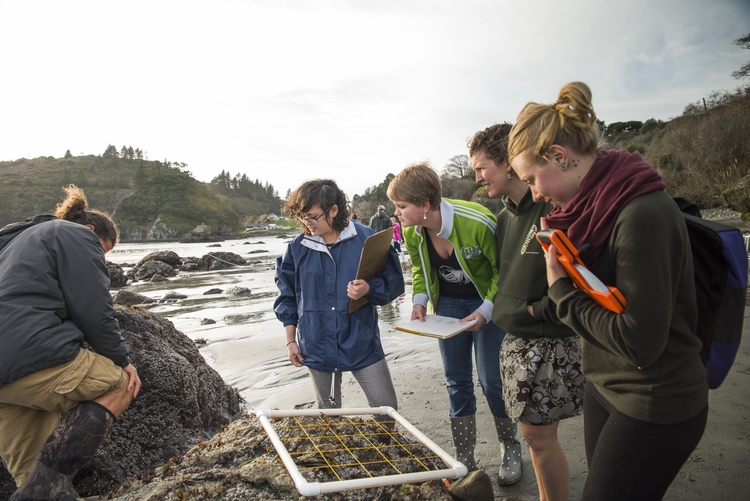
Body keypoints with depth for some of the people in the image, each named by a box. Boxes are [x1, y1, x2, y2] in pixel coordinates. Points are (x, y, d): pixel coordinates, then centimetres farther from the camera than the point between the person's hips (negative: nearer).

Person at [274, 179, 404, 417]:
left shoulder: (367, 239, -9)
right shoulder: (297, 248, -1)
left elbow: (394, 282, -4)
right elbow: (287, 298, 8)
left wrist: (369, 289, -24)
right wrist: (291, 341, 6)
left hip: (362, 343, -2)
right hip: (318, 348, 2)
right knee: (328, 414, 17)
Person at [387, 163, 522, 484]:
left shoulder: (478, 223, -30)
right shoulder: (412, 232, -12)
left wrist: (486, 311, -24)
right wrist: (419, 301, -8)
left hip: (488, 303, -5)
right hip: (448, 304, 5)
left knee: (492, 381, 2)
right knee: (457, 382, 10)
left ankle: (510, 448, 30)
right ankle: (465, 461, 25)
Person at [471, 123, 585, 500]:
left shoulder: (554, 209, -19)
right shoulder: (506, 214, 10)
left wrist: (538, 310, -15)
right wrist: (497, 309, 9)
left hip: (549, 344, -8)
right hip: (516, 341, 8)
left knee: (539, 434, 2)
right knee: (535, 432, 18)